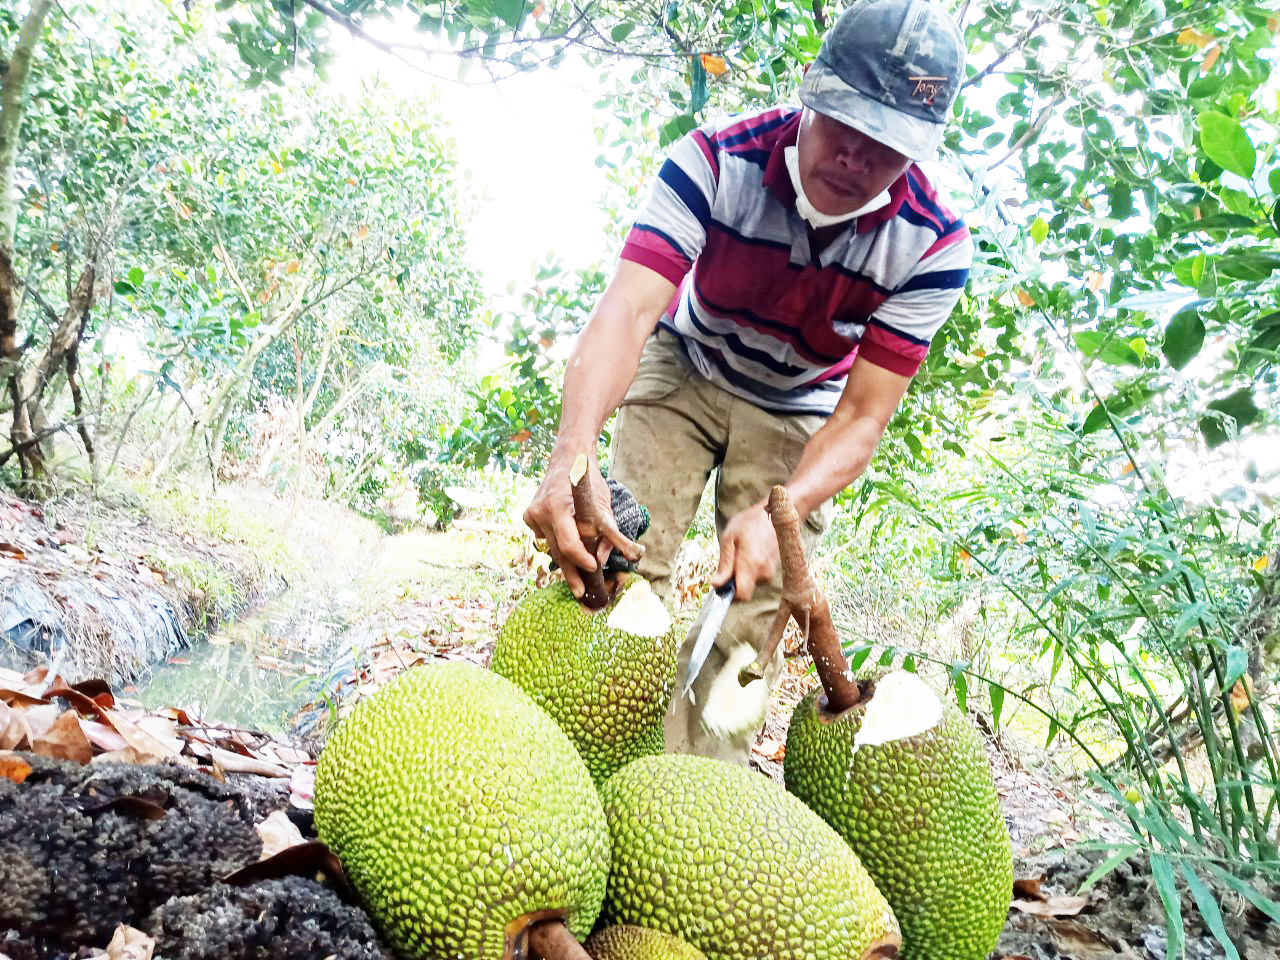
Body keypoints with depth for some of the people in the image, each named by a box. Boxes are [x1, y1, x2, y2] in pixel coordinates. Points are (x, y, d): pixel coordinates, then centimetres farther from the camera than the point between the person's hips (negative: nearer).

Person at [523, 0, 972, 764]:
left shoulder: (933, 246, -26)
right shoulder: (716, 161, -29)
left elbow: (863, 415, -24)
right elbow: (628, 307, -40)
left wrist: (779, 514, -43)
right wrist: (573, 456, -57)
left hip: (798, 412, 1)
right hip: (685, 367, 0)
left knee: (751, 615, -3)